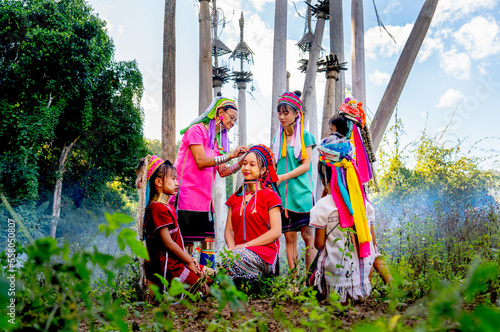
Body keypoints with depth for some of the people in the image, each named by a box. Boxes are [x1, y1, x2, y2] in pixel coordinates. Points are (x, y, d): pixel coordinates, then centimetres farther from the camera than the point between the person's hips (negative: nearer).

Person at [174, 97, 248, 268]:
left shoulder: (219, 139, 19)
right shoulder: (197, 130, -5)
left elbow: (223, 171, 11)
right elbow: (201, 161, -17)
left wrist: (242, 162, -3)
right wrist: (230, 155, -18)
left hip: (205, 199, 8)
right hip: (188, 195, -8)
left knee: (208, 241, 3)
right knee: (187, 243, -7)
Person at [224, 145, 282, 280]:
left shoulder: (270, 196, 3)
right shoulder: (235, 198, 20)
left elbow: (276, 232, -6)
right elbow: (228, 229, 15)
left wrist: (244, 246, -12)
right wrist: (232, 247, -8)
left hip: (264, 252, -5)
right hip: (238, 250, 5)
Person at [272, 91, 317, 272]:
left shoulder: (305, 136, 2)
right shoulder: (278, 138, 16)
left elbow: (306, 165, -6)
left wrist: (283, 177, -15)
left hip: (301, 191, -4)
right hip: (283, 193, 4)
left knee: (307, 234, -4)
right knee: (289, 236, 3)